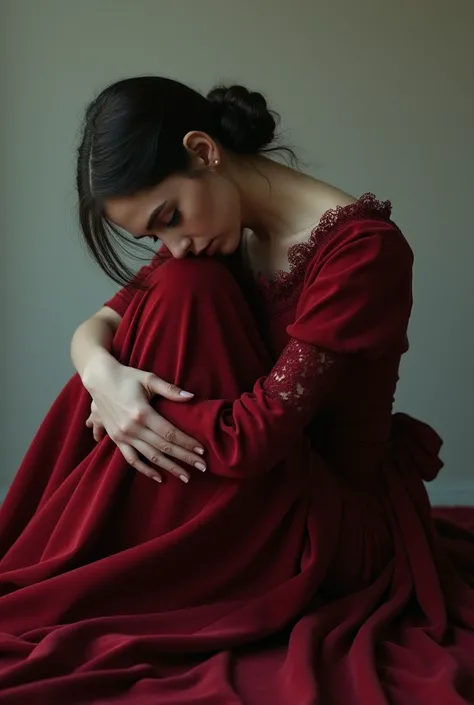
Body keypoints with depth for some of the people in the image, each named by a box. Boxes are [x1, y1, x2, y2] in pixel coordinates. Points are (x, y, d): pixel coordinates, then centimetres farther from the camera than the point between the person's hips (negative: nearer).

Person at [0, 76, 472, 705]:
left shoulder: (364, 248, -24)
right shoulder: (224, 231, 0)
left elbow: (257, 434, -27)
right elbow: (97, 327, -1)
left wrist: (135, 404, -15)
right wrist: (102, 372, -24)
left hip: (341, 523, -6)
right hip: (264, 488, 7)